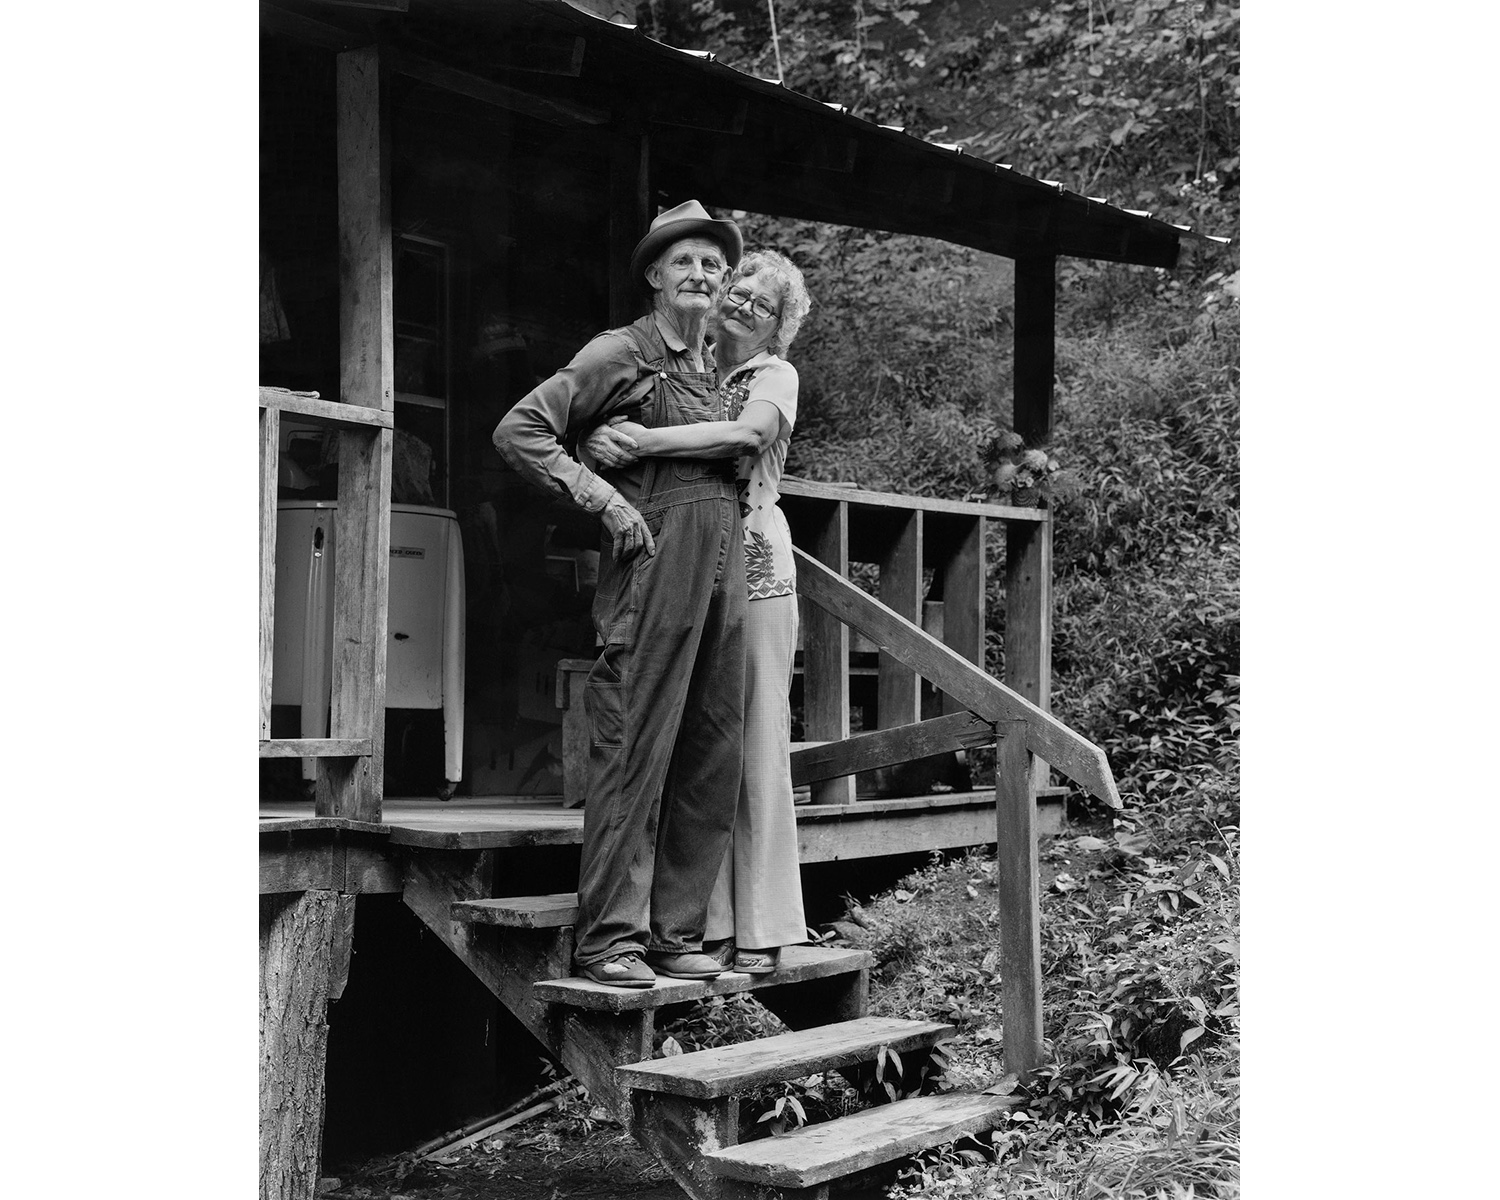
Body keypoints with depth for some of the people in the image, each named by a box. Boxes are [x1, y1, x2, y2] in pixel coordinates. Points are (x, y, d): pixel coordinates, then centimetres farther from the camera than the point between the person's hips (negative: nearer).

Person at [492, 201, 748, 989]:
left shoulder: (714, 365, 21)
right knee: (636, 747, -8)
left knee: (713, 753, 6)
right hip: (654, 561, -7)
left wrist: (748, 517, 16)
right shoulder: (620, 353, 1)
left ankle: (674, 931, 15)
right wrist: (601, 496, -11)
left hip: (725, 567, 7)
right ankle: (609, 938, -1)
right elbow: (518, 431, -4)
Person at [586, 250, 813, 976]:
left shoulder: (775, 376, 4)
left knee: (757, 745, -3)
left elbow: (748, 432, -18)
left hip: (753, 569, -3)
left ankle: (761, 926, 3)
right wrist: (599, 440, -12)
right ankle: (708, 922, 8)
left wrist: (642, 442, -23)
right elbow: (589, 425, 11)